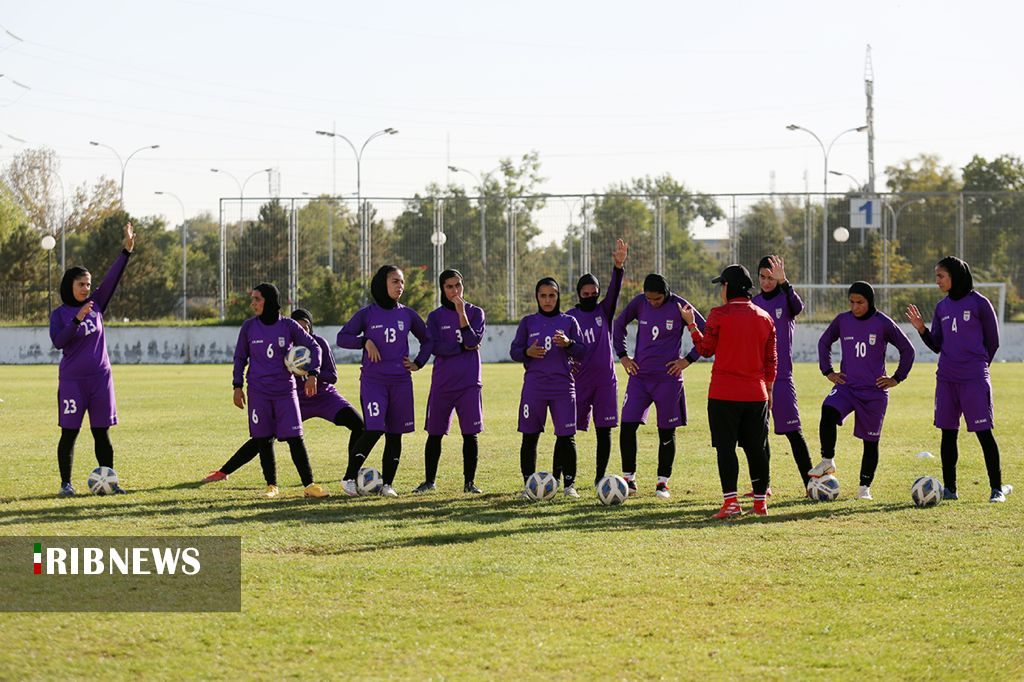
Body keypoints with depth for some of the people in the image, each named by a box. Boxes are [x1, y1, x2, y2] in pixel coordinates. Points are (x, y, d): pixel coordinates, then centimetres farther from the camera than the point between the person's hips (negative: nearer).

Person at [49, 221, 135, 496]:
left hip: (100, 378, 3)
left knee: (102, 433, 5)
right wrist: (77, 320, -26)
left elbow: (112, 279, 0)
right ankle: (66, 483, 6)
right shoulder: (60, 313, -1)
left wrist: (127, 250, -9)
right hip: (72, 379, -3)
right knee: (69, 433, -1)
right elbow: (58, 341, -16)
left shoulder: (95, 305, 8)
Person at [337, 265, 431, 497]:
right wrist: (365, 341, -16)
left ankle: (387, 484, 11)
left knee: (395, 433, 3)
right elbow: (342, 337, -2)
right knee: (374, 430, -17)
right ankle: (349, 478, -9)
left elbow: (427, 339, 22)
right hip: (373, 380, -4)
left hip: (400, 381, 4)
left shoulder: (407, 315, 8)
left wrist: (418, 363, 10)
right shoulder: (367, 314, 0)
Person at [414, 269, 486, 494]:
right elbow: (436, 348, -7)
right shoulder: (435, 317, 5)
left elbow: (473, 340, -11)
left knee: (470, 434, -2)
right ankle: (429, 481, 15)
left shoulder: (475, 312, 5)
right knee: (435, 434, 3)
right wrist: (464, 347, -9)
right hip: (442, 382, 1)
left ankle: (469, 482, 7)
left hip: (469, 383, 0)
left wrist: (462, 313, -17)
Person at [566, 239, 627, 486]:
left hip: (606, 380, 2)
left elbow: (614, 290, -10)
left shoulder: (604, 311, 7)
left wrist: (618, 266, -27)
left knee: (604, 431, 2)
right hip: (579, 380, -2)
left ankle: (600, 478, 10)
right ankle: (557, 475, 5)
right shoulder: (570, 317, 4)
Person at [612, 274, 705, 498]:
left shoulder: (679, 306, -9)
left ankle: (663, 482, 14)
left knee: (666, 431, 3)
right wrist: (622, 355, 8)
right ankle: (629, 478, 5)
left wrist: (688, 360, -6)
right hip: (639, 374, 2)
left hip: (668, 377, -2)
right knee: (627, 425, -6)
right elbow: (619, 325, 17)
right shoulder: (639, 302, 0)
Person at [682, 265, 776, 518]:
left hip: (724, 393, -4)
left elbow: (706, 349, -1)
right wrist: (768, 388, 21)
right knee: (756, 448, 11)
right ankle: (761, 501, 15)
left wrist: (691, 324, 11)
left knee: (725, 447, -2)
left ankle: (731, 502, -10)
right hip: (756, 393, 4)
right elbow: (771, 359, 10)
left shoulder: (719, 315, -9)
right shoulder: (764, 317, 6)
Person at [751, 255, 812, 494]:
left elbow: (798, 307, -28)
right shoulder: (754, 303, 10)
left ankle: (810, 481, -2)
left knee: (792, 431, -7)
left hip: (781, 377, -5)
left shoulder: (786, 299, -2)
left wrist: (783, 282, -43)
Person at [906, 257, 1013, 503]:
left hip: (974, 380, -6)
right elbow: (937, 345, 12)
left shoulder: (979, 304, -4)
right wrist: (921, 328, -3)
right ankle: (949, 489, 15)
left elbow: (992, 342, 1)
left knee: (984, 432, -6)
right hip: (946, 379, 6)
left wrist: (978, 367, 5)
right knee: (948, 433, 8)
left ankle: (997, 488, -1)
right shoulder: (942, 307, 12)